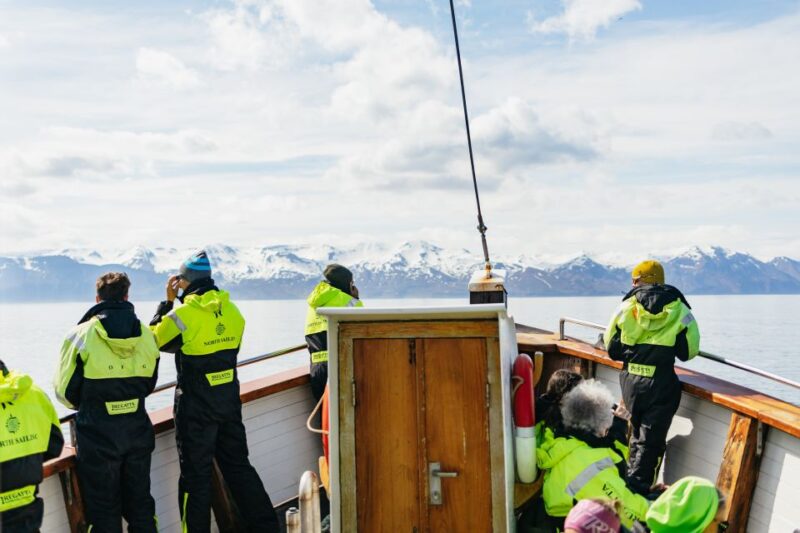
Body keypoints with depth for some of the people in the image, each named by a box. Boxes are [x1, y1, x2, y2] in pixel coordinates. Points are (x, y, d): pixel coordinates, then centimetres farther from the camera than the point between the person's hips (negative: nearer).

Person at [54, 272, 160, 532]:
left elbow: (66, 391, -4)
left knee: (104, 510, 10)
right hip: (137, 431, 3)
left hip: (97, 435, -3)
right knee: (140, 504, 18)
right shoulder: (147, 336, -1)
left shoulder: (81, 335, -12)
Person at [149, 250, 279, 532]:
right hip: (229, 400, 6)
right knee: (238, 465, 16)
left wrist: (167, 302, 4)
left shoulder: (183, 313, -17)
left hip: (196, 406, -6)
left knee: (196, 474, 5)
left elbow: (155, 339, -2)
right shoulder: (232, 310, 0)